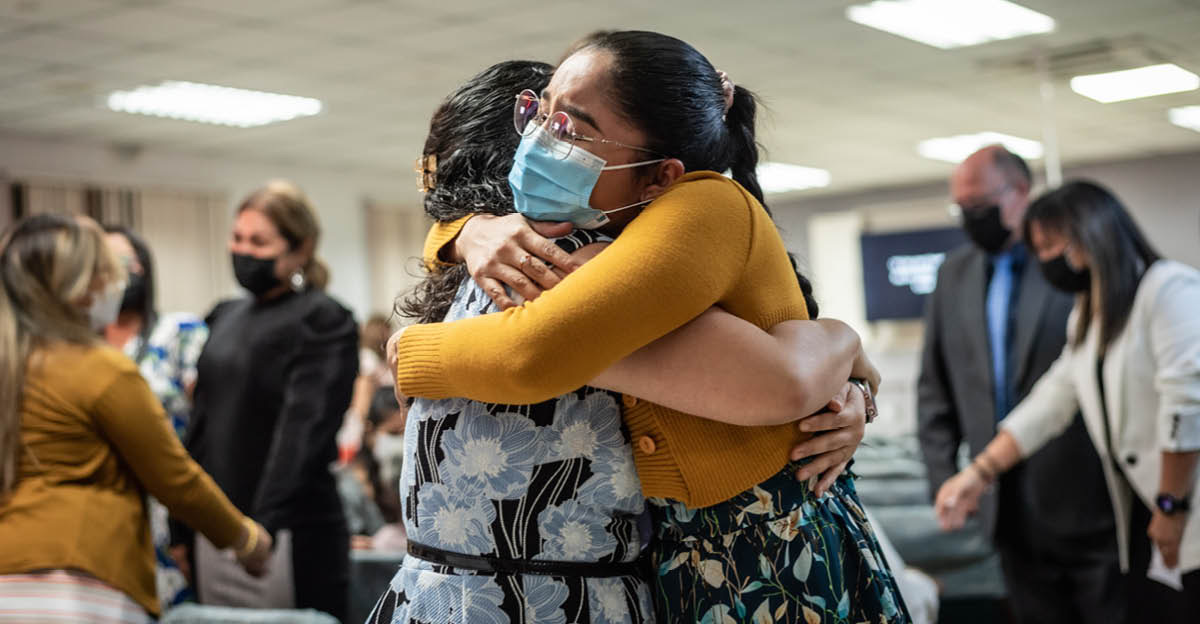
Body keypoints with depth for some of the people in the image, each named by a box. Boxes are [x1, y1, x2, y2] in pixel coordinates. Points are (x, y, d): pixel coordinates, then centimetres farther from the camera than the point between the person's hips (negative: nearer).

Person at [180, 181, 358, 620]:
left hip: (289, 535, -6)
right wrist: (181, 531, 14)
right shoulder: (225, 317, 16)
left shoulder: (324, 321, -6)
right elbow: (202, 425, 18)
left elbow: (304, 428, -17)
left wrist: (264, 527, -25)